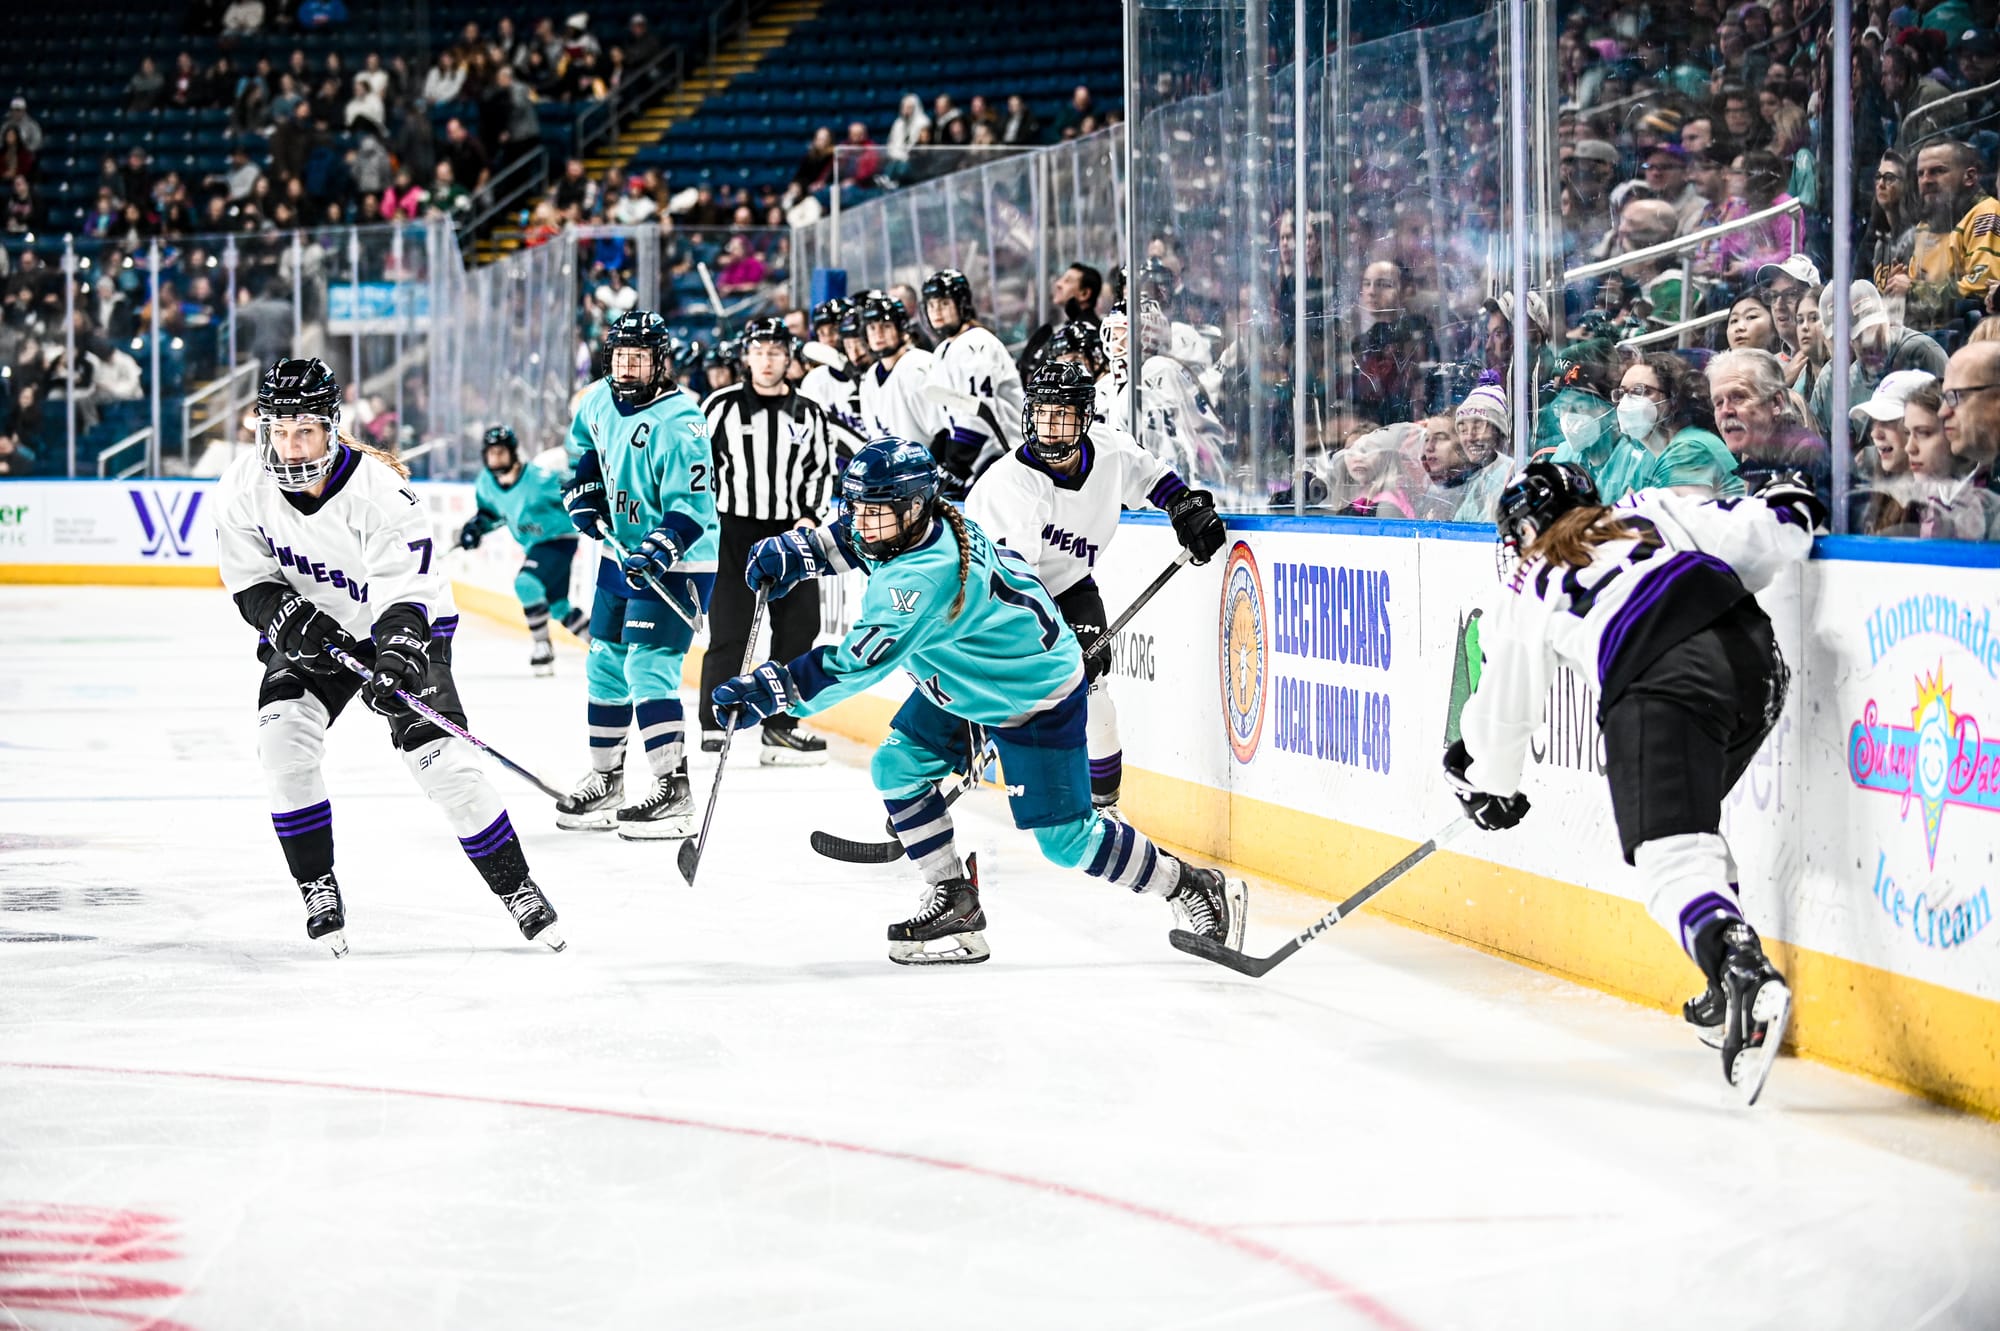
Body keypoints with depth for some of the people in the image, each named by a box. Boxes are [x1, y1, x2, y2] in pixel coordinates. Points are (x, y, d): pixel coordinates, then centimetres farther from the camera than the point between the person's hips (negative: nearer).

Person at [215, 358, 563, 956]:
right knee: (284, 739, -21)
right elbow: (251, 585, -8)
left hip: (402, 630, -3)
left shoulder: (380, 490, -29)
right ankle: (319, 889, -5)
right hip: (310, 630, 3)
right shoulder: (244, 487, -16)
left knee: (442, 760, -14)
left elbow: (405, 595, -31)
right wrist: (296, 623, -27)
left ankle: (515, 886, 2)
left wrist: (398, 663, -48)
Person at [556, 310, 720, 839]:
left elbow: (691, 509, -26)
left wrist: (656, 553, -37)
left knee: (647, 668, -17)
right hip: (621, 553, 8)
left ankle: (674, 794, -18)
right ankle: (605, 779, 29)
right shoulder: (600, 400, 1)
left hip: (676, 563, -8)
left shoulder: (679, 423, -22)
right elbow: (585, 444, 24)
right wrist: (584, 493, 9)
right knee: (606, 665, 14)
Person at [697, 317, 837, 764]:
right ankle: (714, 723, -2)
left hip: (790, 531, 4)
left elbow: (821, 470, 15)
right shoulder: (723, 405, -1)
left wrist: (808, 517, 0)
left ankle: (780, 726, 10)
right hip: (733, 530, -4)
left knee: (798, 627, 2)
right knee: (729, 631, -9)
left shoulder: (808, 413, 8)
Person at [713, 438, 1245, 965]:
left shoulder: (927, 575, -38)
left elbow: (862, 660, -42)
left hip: (1037, 698, -10)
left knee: (1067, 839, -6)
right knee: (897, 767, -1)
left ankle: (1192, 887, 13)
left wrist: (776, 688, -44)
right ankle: (956, 907, 7)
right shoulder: (908, 523, -12)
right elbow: (851, 538, 12)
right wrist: (792, 551, -6)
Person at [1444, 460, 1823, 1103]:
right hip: (1752, 652, 5)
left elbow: (1506, 707, 33)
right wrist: (1790, 505, 42)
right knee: (1693, 815, 27)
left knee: (1669, 851, -12)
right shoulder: (1650, 510, 30)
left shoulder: (1527, 593, 25)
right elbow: (1754, 537, 17)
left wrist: (1489, 787, 52)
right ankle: (1732, 996, 23)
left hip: (1661, 683, -5)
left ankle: (1743, 973, -41)